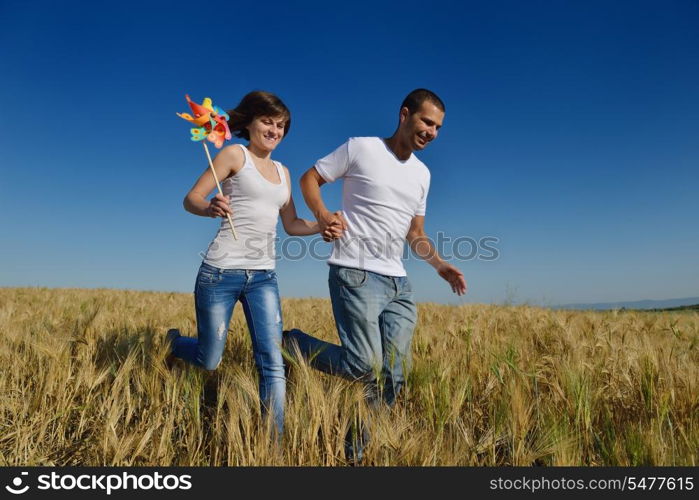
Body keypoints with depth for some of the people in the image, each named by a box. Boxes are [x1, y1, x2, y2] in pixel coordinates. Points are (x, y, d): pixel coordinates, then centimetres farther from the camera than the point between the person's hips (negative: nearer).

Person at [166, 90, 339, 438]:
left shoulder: (282, 171, 17)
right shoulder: (235, 154, -1)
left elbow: (292, 225, 17)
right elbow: (191, 199, -5)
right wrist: (211, 208, -28)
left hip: (263, 278, 5)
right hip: (221, 272, -4)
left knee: (272, 363, -4)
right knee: (208, 362, 9)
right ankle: (172, 342, 43)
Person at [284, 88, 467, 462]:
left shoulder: (422, 174, 18)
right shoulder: (360, 148, 0)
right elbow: (309, 178, 5)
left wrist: (440, 266, 5)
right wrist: (322, 214, -14)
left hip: (398, 282, 7)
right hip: (355, 274, -6)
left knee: (394, 375, 5)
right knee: (364, 368, -13)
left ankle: (354, 451, 22)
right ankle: (290, 343, 10)